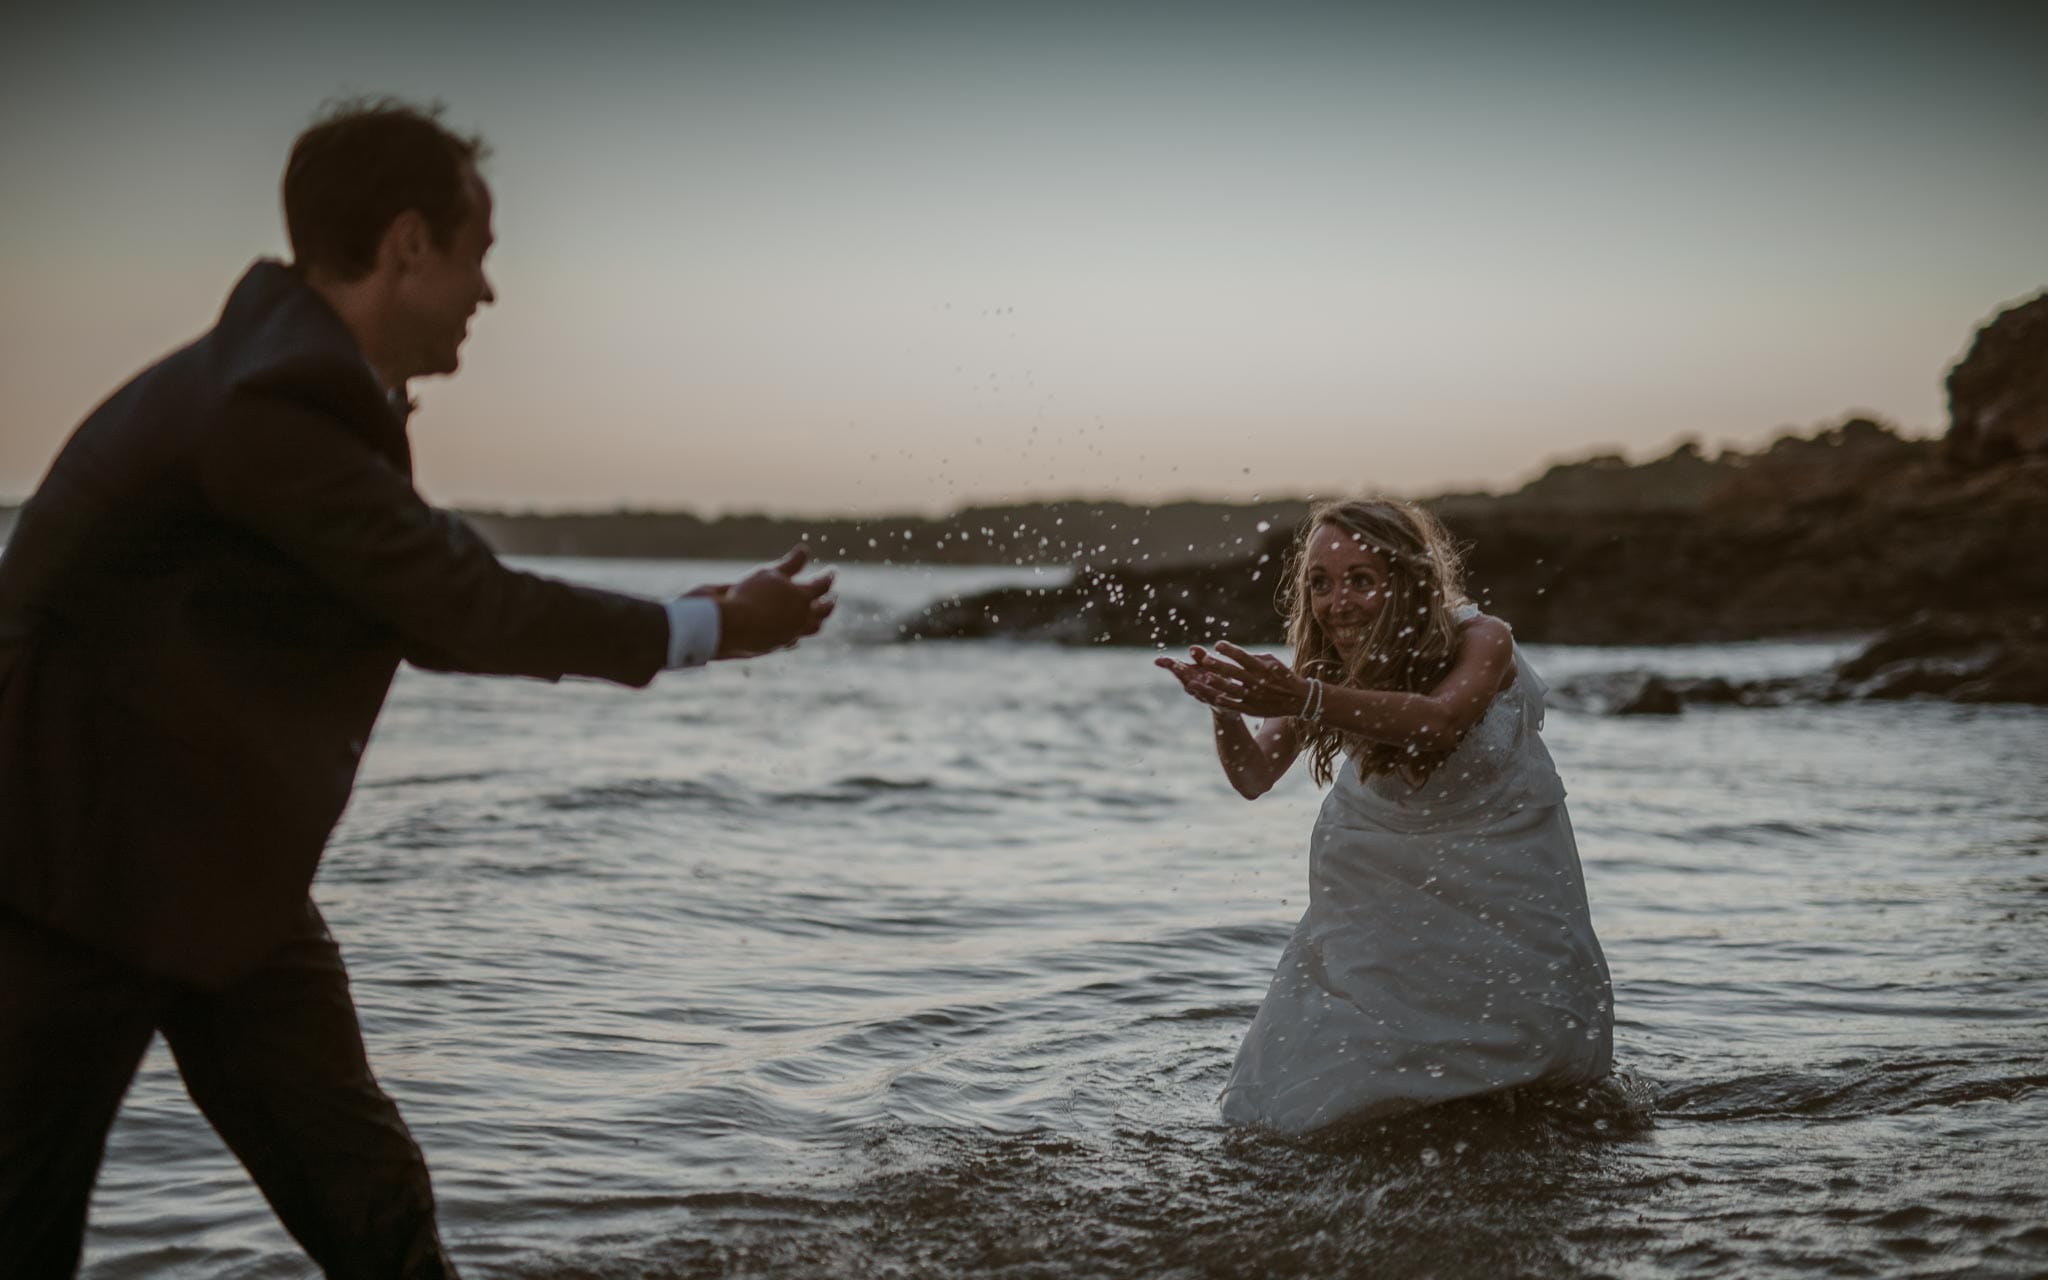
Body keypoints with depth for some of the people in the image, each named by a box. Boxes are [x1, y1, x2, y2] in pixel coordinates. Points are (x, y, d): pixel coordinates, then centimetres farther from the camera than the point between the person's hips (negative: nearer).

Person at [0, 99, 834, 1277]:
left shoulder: (305, 380, 5)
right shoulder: (277, 405, -25)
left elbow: (434, 610, 9)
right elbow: (469, 611, -19)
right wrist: (705, 631, -7)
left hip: (221, 878, 9)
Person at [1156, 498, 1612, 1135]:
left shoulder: (1480, 640, -24)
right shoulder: (1328, 671, -12)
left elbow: (1439, 721, -45)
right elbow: (1254, 778, -16)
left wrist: (1310, 700, -58)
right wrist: (1226, 707, -38)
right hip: (1385, 886, 3)